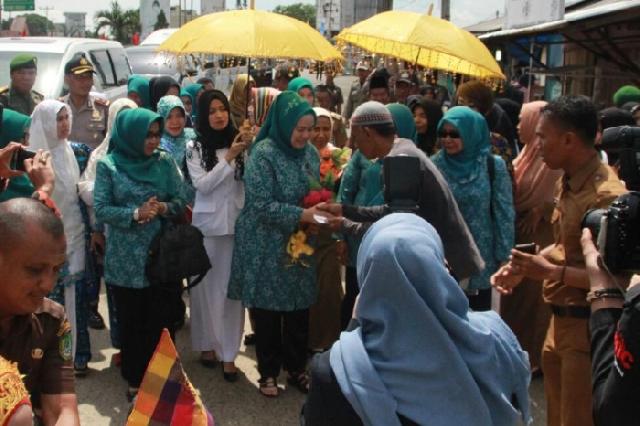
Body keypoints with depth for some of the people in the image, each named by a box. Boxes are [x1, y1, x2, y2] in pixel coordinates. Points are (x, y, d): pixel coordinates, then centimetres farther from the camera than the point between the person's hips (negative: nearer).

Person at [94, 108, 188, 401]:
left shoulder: (165, 162, 3)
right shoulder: (108, 165, -4)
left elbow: (181, 200, 4)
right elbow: (101, 209, -8)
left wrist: (164, 208, -17)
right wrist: (135, 214, -21)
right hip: (126, 259, -1)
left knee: (163, 320, 7)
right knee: (131, 322, 9)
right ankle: (135, 380, 25)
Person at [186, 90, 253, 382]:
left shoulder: (239, 143, 0)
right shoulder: (195, 147, 0)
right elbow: (202, 185, -9)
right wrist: (230, 157, -14)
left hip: (237, 223, 0)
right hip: (207, 223, 0)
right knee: (207, 285, 10)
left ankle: (229, 353, 8)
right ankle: (207, 343, 26)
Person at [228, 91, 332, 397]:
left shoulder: (309, 153, 5)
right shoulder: (264, 153, -15)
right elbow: (260, 204, -21)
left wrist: (319, 214, -5)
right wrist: (301, 215, -26)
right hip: (267, 246, -5)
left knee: (299, 309, 11)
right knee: (268, 310, 6)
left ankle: (297, 368, 28)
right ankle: (268, 372, 23)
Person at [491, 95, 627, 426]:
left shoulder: (606, 196, -23)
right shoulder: (567, 183, 8)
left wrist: (551, 272, -24)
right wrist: (525, 267, 5)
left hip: (587, 327, -9)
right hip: (561, 320, 9)